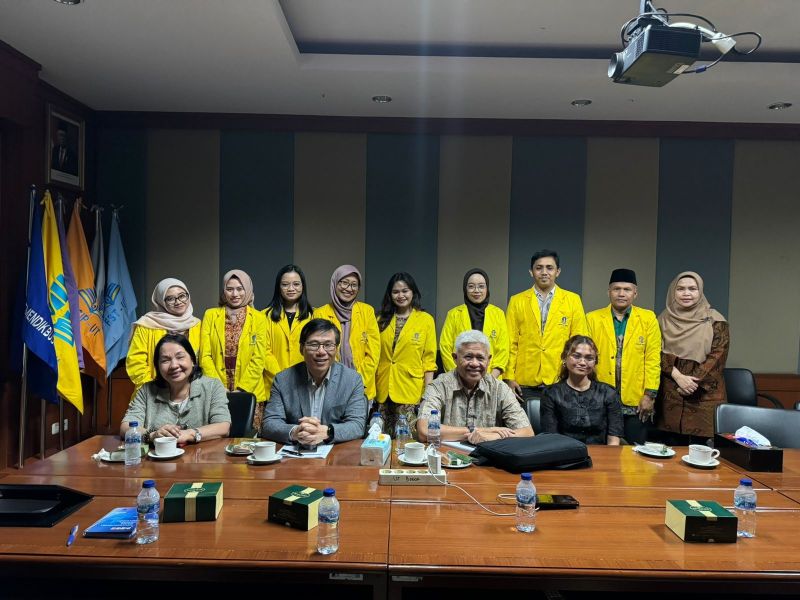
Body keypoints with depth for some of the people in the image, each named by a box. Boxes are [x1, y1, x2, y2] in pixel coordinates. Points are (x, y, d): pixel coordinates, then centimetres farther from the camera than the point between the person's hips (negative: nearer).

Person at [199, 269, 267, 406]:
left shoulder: (259, 318, 2)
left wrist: (242, 389, -10)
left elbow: (258, 359, -2)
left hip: (250, 393, -1)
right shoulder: (210, 315, 6)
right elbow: (205, 355, 1)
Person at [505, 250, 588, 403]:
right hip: (525, 384, 0)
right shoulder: (517, 301, 7)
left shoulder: (573, 300, 6)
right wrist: (509, 378, -2)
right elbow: (510, 343, 5)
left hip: (561, 383, 0)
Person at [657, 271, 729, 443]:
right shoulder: (664, 319, 8)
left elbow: (718, 356, -4)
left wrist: (693, 381, -11)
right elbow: (658, 352, 3)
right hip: (670, 393, 2)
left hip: (704, 394, -2)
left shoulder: (715, 320, 1)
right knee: (674, 448, 3)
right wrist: (678, 376, -11)